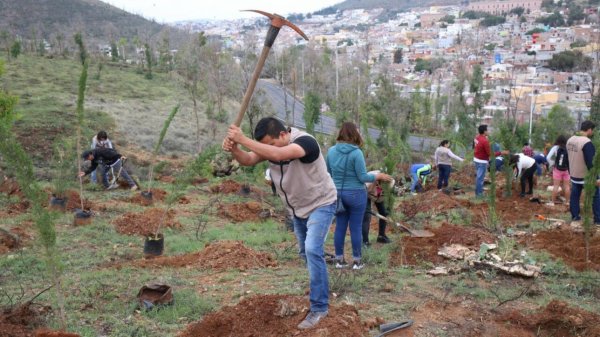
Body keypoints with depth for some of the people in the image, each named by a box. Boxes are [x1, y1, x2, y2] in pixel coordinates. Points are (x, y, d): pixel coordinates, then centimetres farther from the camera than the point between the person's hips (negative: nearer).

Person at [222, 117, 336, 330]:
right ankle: (320, 287, 42)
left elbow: (277, 155, -49)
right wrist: (234, 148, -41)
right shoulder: (270, 146, -9)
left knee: (312, 250, -19)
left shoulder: (306, 141, -32)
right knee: (305, 252, 18)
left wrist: (243, 140, -47)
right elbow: (248, 160, -20)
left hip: (321, 204, -8)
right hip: (299, 208, 8)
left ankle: (319, 307, -9)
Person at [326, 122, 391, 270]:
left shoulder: (331, 151, 0)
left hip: (337, 193, 5)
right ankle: (356, 261, 13)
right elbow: (363, 177, -13)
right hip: (355, 194, -5)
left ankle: (339, 259, 18)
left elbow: (328, 173, 10)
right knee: (356, 227, 5)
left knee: (340, 227, 11)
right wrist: (379, 176, 1)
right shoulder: (356, 152, -16)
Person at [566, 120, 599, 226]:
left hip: (574, 175, 7)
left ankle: (575, 218, 16)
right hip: (586, 177, -7)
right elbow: (590, 162, -23)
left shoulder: (570, 140, 4)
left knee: (574, 196, 12)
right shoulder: (587, 142, -23)